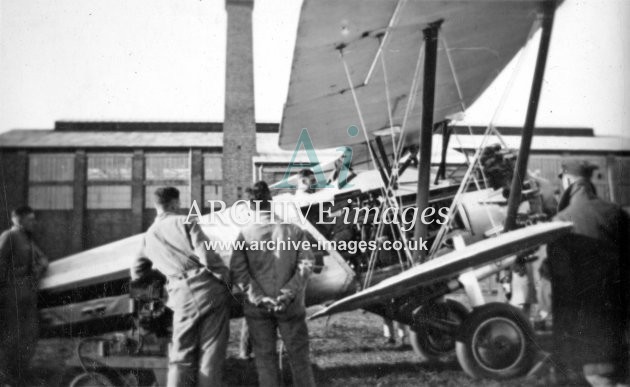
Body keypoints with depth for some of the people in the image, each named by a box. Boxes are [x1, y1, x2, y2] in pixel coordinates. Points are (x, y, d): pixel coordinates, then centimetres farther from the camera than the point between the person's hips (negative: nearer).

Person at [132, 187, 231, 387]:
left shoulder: (149, 235, 18)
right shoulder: (184, 222, 3)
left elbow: (137, 273, 27)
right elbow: (207, 256, -10)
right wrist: (227, 278, 1)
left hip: (181, 297, 3)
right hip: (210, 289, -3)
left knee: (181, 359, 10)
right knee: (211, 356, 4)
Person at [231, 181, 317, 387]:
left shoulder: (245, 234, -3)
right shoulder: (294, 230, -2)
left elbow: (238, 270, -12)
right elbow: (306, 264, -10)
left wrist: (258, 297, -13)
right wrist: (288, 293, -12)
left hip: (257, 308, 0)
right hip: (290, 306, 0)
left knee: (265, 357, 12)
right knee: (298, 355, 13)